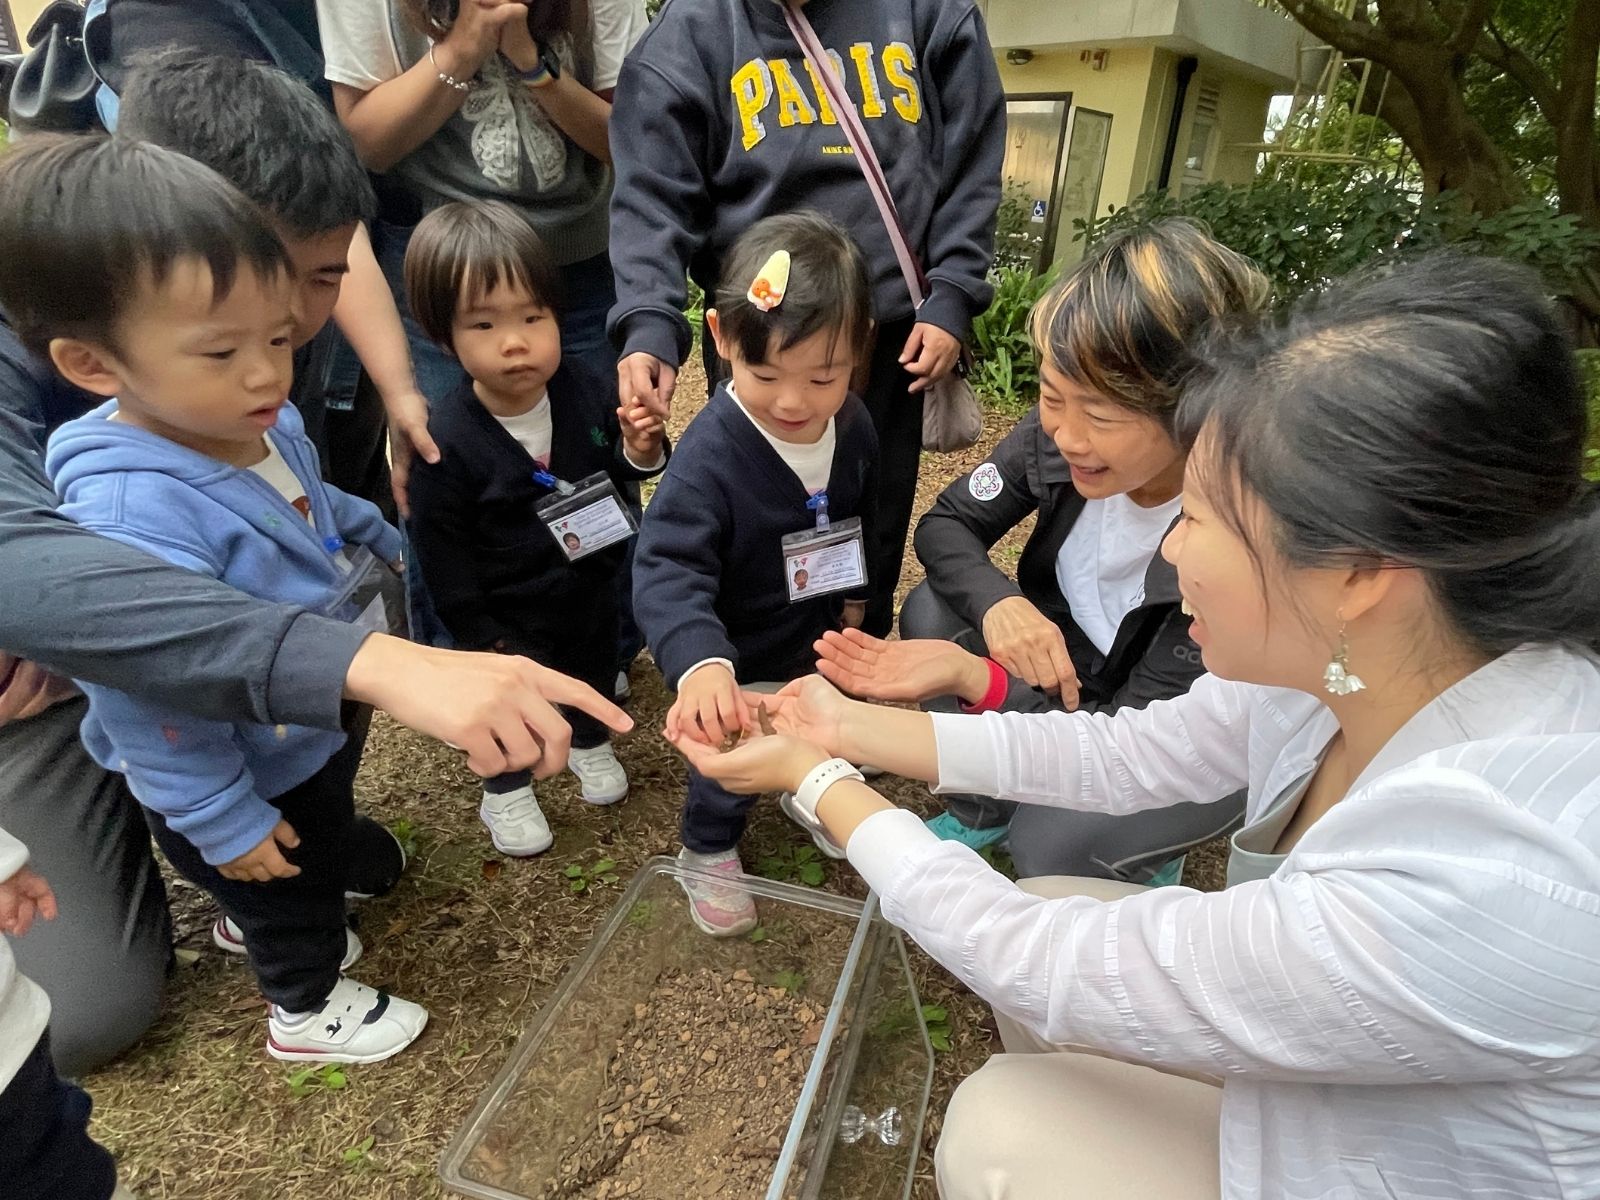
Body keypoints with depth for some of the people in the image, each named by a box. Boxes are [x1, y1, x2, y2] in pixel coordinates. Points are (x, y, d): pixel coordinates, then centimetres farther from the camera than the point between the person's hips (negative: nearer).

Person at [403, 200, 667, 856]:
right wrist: (484, 638, -13)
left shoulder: (587, 389, -18)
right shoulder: (445, 439, -28)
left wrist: (640, 452, -25)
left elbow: (617, 476, -2)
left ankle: (590, 742, 61)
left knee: (595, 669, 29)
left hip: (592, 590, 4)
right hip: (510, 615, -4)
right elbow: (440, 554, -18)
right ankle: (506, 789, 50)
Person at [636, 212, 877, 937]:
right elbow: (667, 568, -42)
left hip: (820, 634, 6)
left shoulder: (852, 426, -14)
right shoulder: (710, 452, -35)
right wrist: (698, 662, -58)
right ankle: (709, 852, 44)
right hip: (739, 655, -5)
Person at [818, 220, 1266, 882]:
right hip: (1071, 667, 5)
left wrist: (968, 676, -45)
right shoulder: (1058, 433, -22)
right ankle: (979, 813, 6)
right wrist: (997, 601, -33)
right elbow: (945, 524, -10)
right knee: (932, 610, -17)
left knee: (1049, 843, -28)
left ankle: (1150, 862, 10)